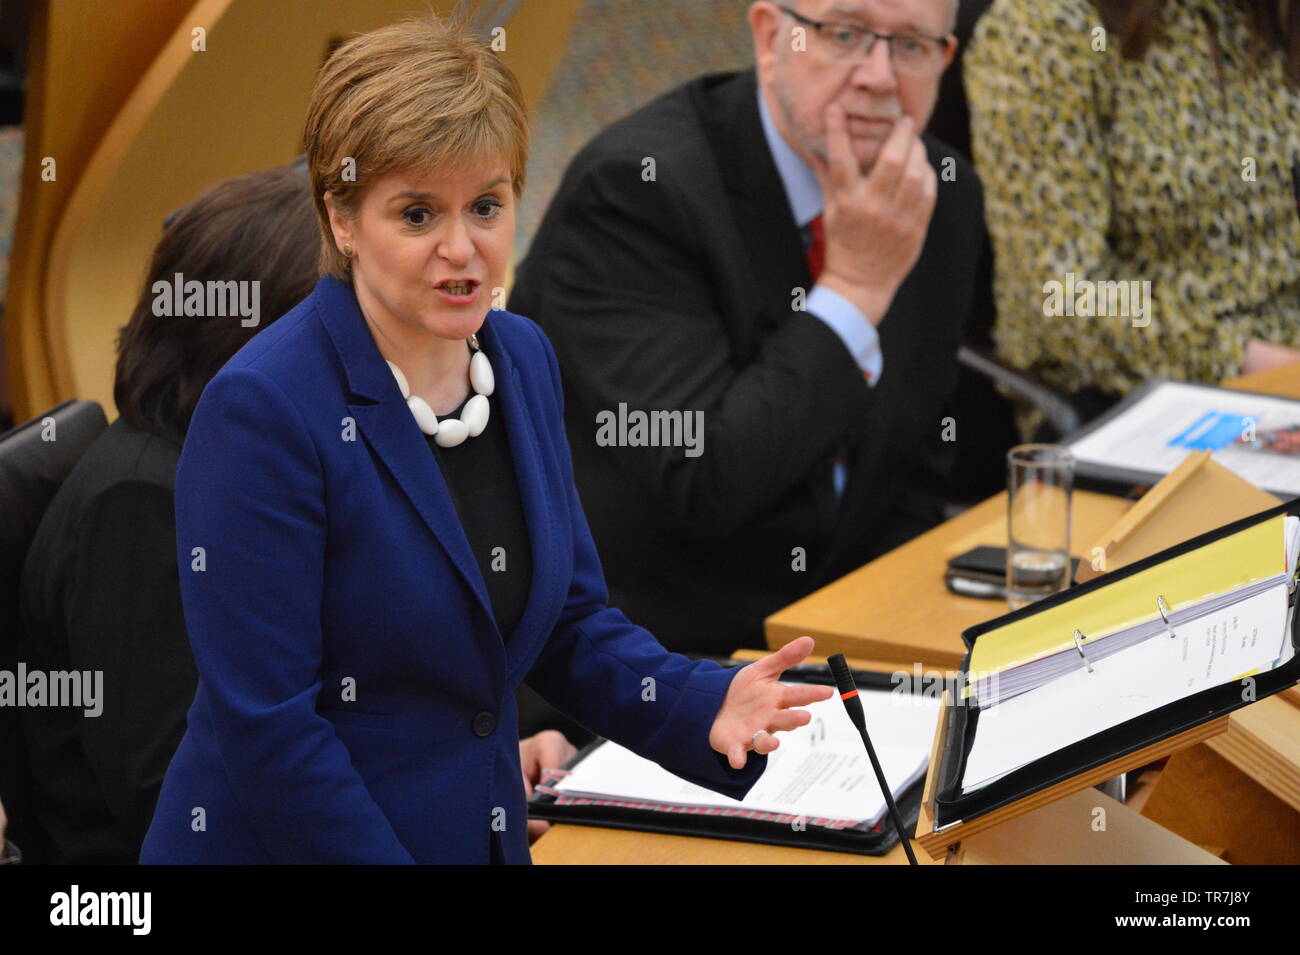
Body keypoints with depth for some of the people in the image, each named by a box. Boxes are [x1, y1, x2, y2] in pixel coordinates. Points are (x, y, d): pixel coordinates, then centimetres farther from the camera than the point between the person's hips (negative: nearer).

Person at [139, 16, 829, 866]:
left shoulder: (524, 359, 1)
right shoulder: (262, 410, -21)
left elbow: (568, 624, 7)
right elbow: (267, 725, -22)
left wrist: (704, 706, -9)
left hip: (488, 830, 7)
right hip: (285, 843, -6)